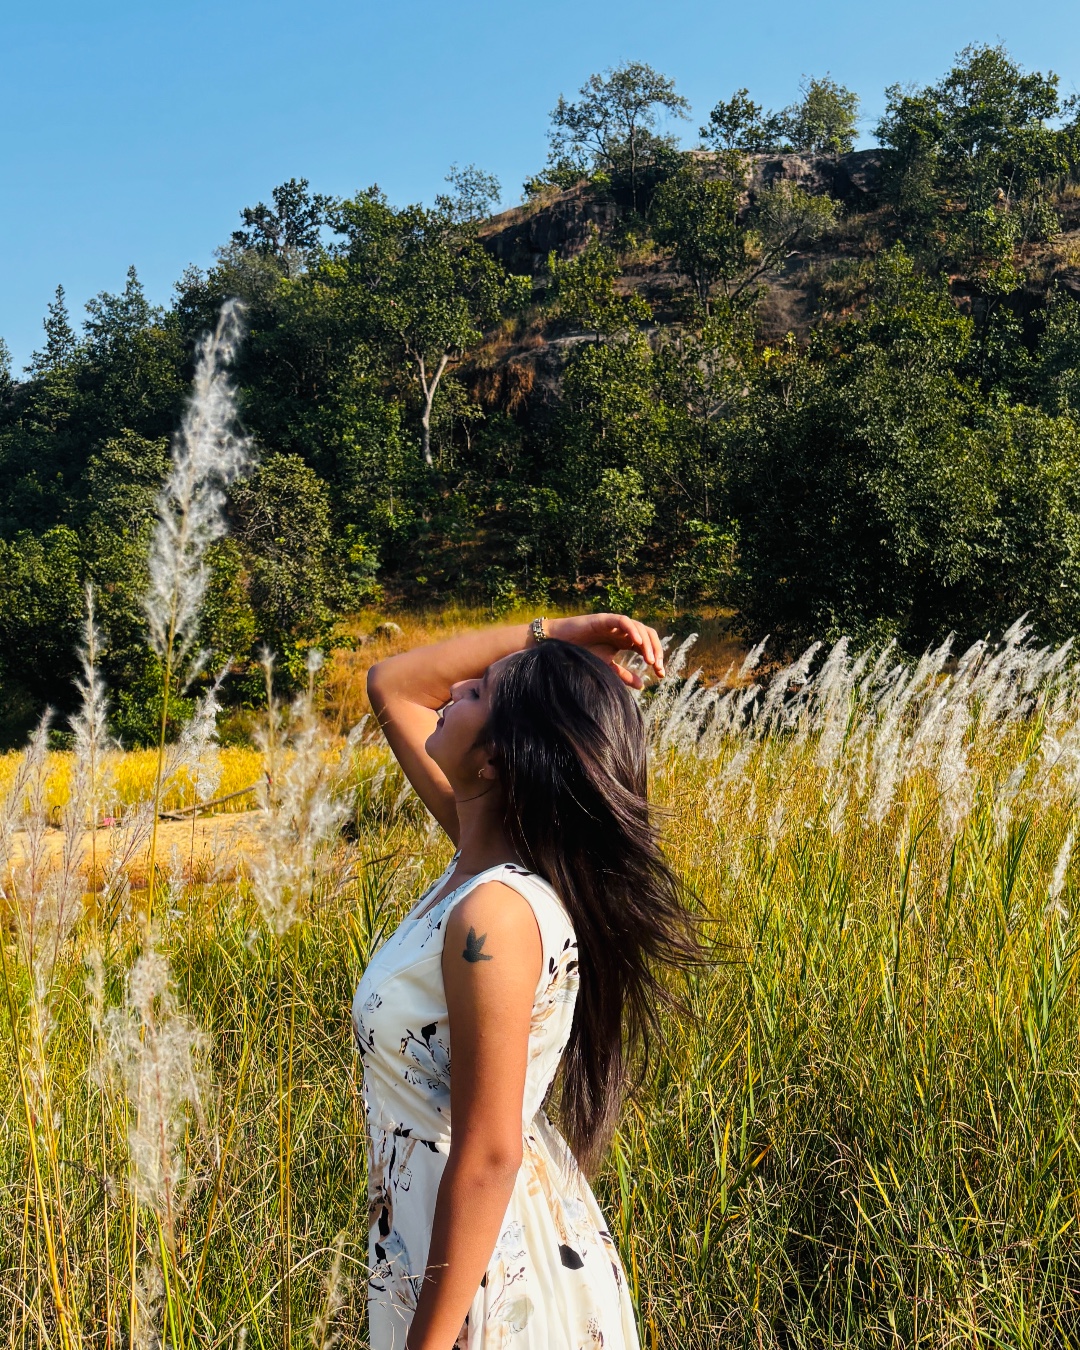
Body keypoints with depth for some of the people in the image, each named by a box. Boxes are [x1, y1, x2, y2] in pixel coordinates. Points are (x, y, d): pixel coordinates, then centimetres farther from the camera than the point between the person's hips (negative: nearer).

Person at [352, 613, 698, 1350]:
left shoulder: (495, 916, -29)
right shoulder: (490, 845, -5)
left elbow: (487, 1157, -25)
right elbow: (391, 684, 6)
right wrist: (546, 637, -6)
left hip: (487, 1272, -8)